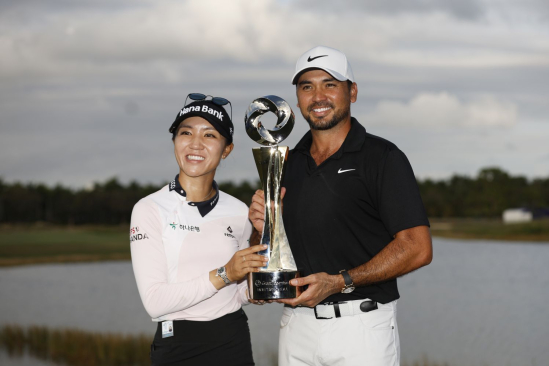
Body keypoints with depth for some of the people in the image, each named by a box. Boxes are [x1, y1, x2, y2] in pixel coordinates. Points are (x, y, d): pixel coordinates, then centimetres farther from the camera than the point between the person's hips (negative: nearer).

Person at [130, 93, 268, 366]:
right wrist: (222, 276, -21)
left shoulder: (238, 213, 4)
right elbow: (155, 301, -17)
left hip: (234, 343, 3)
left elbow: (238, 293, 12)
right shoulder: (149, 210, -8)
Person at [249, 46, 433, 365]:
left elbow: (417, 249, -12)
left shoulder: (382, 157, -4)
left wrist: (339, 282, -18)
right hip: (297, 325, 5)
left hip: (362, 327, -5)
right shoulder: (287, 164, 13)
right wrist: (262, 228, -3)